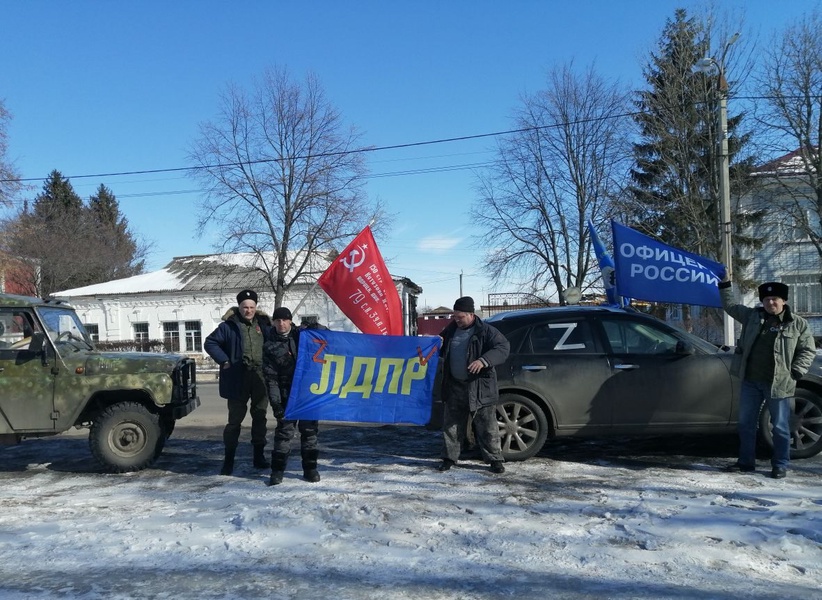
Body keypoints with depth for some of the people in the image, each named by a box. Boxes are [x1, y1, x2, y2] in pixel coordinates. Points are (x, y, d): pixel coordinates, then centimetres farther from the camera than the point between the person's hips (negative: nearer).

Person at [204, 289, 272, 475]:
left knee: (260, 417, 11)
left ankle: (259, 455, 22)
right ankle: (229, 459, 11)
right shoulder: (229, 325, -3)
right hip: (238, 379, -4)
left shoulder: (263, 324, 8)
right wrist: (224, 361, -10)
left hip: (261, 378, 4)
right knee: (235, 419, 1)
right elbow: (210, 343, -1)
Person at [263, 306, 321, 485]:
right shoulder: (269, 346, 0)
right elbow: (270, 377, -3)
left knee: (310, 430, 7)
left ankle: (310, 468, 17)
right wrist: (275, 401, -10)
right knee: (284, 431, 0)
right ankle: (277, 470, 11)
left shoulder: (302, 335, 4)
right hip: (286, 395, -1)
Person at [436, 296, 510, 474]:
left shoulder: (485, 331, -8)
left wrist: (484, 361, -32)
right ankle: (449, 458, 21)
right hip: (454, 387, 5)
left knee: (487, 425, 1)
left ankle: (495, 459, 12)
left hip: (479, 387, -5)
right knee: (451, 424, 10)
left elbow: (503, 348, -17)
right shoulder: (451, 329, 10)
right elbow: (441, 349, 24)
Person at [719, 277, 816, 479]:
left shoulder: (798, 324, 0)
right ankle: (746, 462, 22)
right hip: (750, 381, 4)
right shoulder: (753, 316, 7)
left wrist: (796, 372, -7)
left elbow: (808, 350, 3)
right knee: (746, 423, 10)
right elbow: (730, 306, 20)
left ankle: (780, 466, 16)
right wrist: (725, 285, 16)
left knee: (780, 427, 4)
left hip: (778, 384, -4)